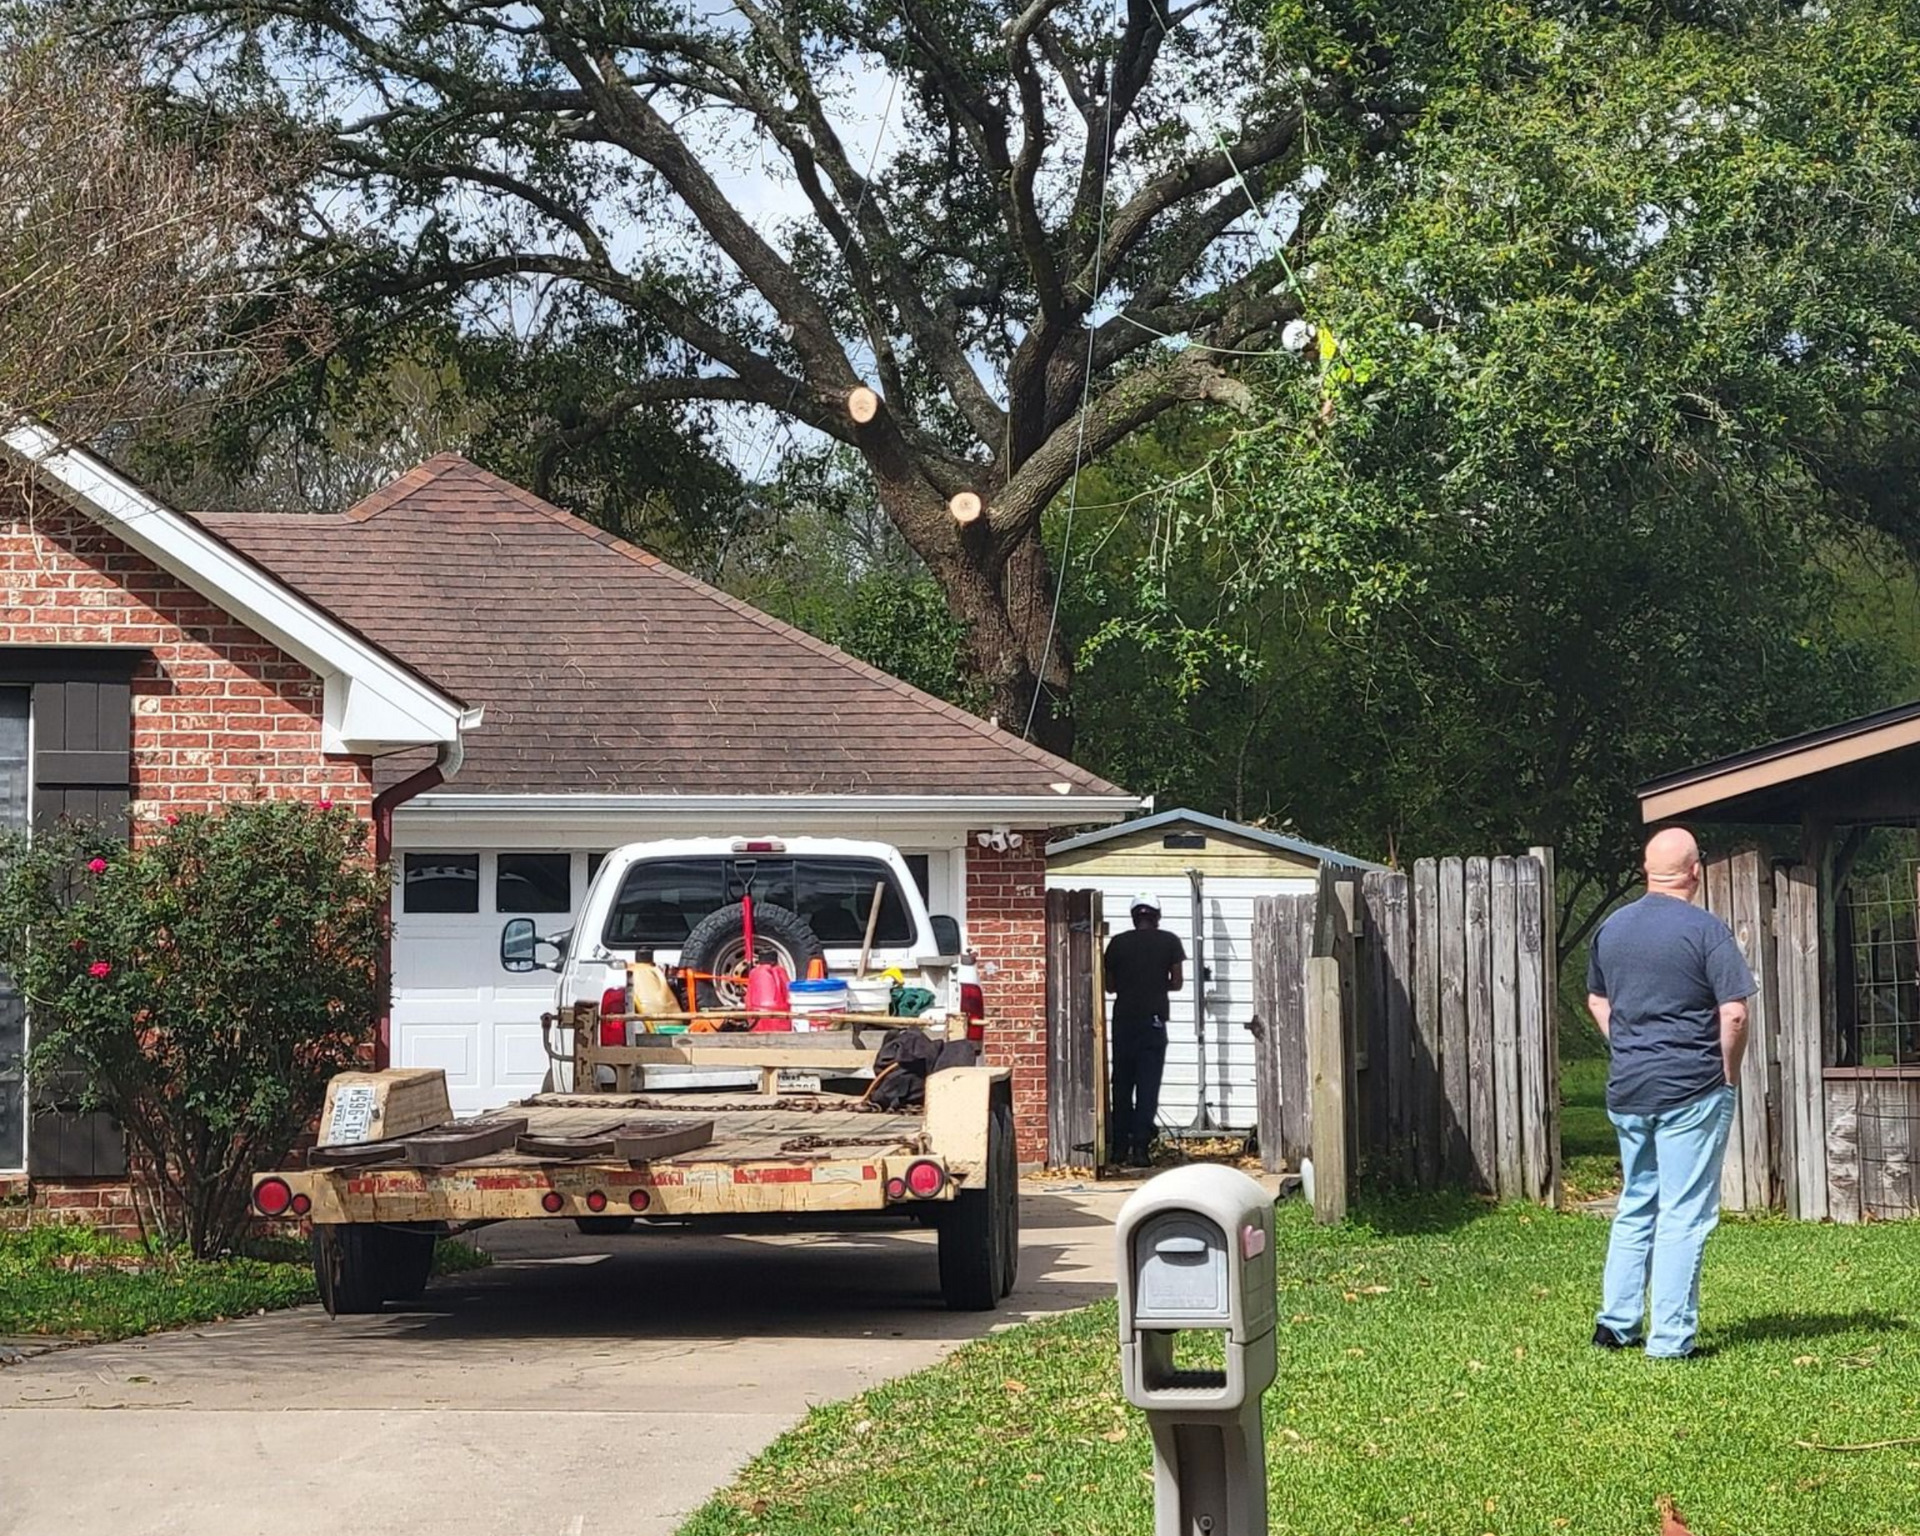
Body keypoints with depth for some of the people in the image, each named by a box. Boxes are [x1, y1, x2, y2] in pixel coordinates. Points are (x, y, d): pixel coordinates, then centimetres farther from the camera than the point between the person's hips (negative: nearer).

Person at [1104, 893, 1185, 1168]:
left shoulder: (1118, 942, 4)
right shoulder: (1169, 942, 1)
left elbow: (1110, 985, 9)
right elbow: (1176, 983, 2)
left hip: (1123, 1019, 2)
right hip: (1153, 1019, -2)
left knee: (1122, 1085, 10)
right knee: (1148, 1086, -1)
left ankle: (1120, 1148, 9)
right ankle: (1139, 1149, -8)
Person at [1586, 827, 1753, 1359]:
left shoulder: (1612, 928, 8)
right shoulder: (1705, 929, -12)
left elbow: (1597, 1002, 20)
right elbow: (1734, 1014, -15)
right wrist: (1729, 1073, -1)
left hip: (1627, 1090, 6)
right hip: (1692, 1090, -6)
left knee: (1635, 1206, 18)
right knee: (1684, 1215, -1)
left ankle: (1616, 1322, 18)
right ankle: (1670, 1339, -1)